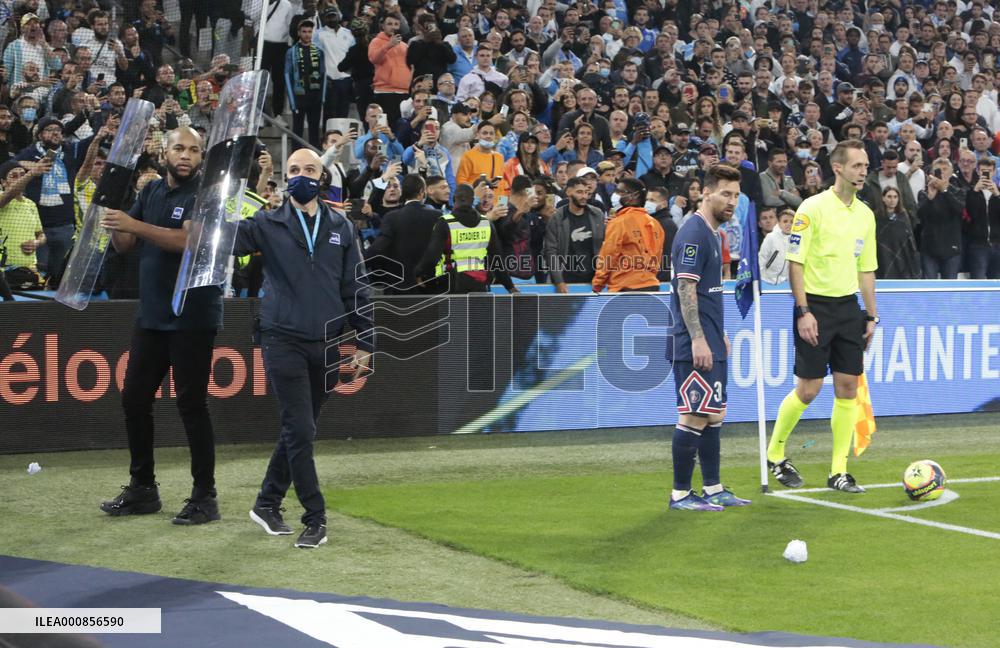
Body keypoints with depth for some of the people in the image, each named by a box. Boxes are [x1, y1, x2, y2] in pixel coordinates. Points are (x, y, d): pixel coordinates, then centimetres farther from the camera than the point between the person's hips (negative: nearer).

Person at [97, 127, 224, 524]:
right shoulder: (151, 191, 10)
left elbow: (188, 240, -25)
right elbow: (123, 246, 8)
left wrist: (135, 225, -32)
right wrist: (114, 217, -13)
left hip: (192, 317, -7)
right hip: (151, 314, 7)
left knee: (191, 404, -5)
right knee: (134, 399, 10)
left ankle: (204, 496, 2)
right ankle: (142, 488, 22)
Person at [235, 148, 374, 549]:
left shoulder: (341, 228, 9)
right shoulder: (268, 225, 2)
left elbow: (356, 288, 10)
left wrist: (364, 344, 7)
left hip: (327, 345, 3)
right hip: (283, 341, -3)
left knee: (298, 430, 11)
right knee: (299, 430, -7)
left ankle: (268, 503, 27)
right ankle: (315, 518, -1)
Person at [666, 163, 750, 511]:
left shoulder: (711, 234, 17)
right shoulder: (693, 234, -14)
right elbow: (685, 289, -19)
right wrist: (698, 339, -23)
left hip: (710, 344, 10)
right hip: (694, 346, -10)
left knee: (714, 415, 12)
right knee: (695, 416, -8)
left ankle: (713, 489, 18)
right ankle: (680, 494, -2)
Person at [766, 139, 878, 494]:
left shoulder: (865, 214, 11)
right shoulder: (812, 208, -9)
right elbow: (795, 262, -10)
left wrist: (871, 316, 12)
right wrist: (803, 311, -15)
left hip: (849, 306, 6)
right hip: (816, 306, -6)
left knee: (848, 387, 2)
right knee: (808, 389, -4)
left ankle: (838, 471, 9)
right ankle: (774, 455, 17)